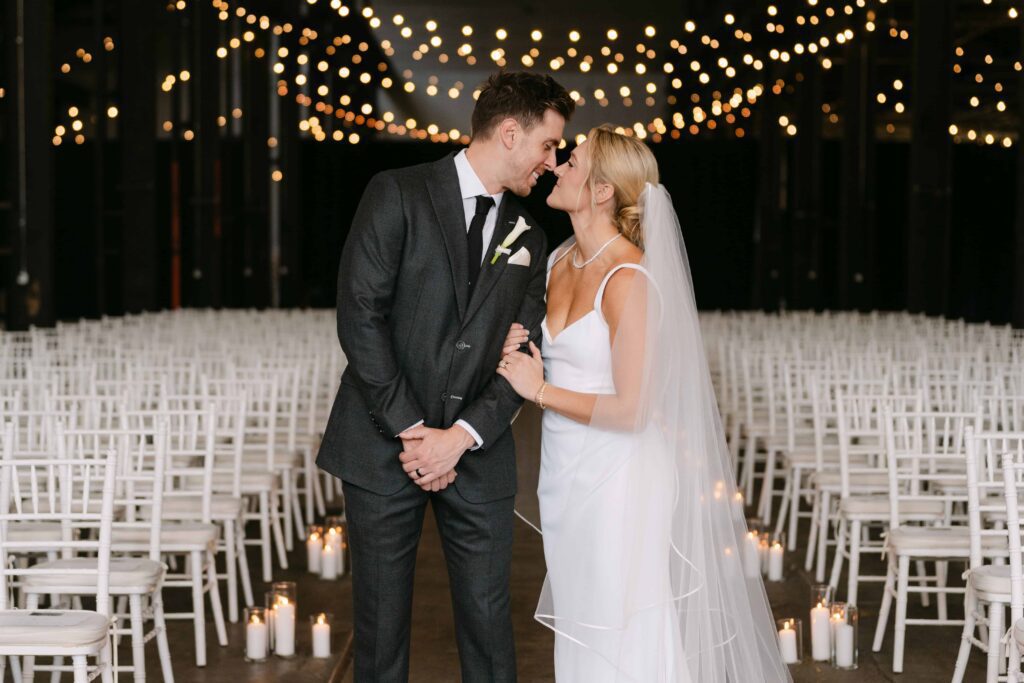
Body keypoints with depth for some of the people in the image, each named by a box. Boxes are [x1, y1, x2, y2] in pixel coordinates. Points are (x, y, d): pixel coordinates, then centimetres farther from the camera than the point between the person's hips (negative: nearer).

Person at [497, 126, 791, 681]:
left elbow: (631, 410, -21)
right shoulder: (559, 261, 6)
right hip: (566, 472, 8)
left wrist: (539, 390, -13)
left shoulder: (628, 279, -19)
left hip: (617, 480, -8)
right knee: (580, 632, 17)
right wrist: (515, 352, 0)